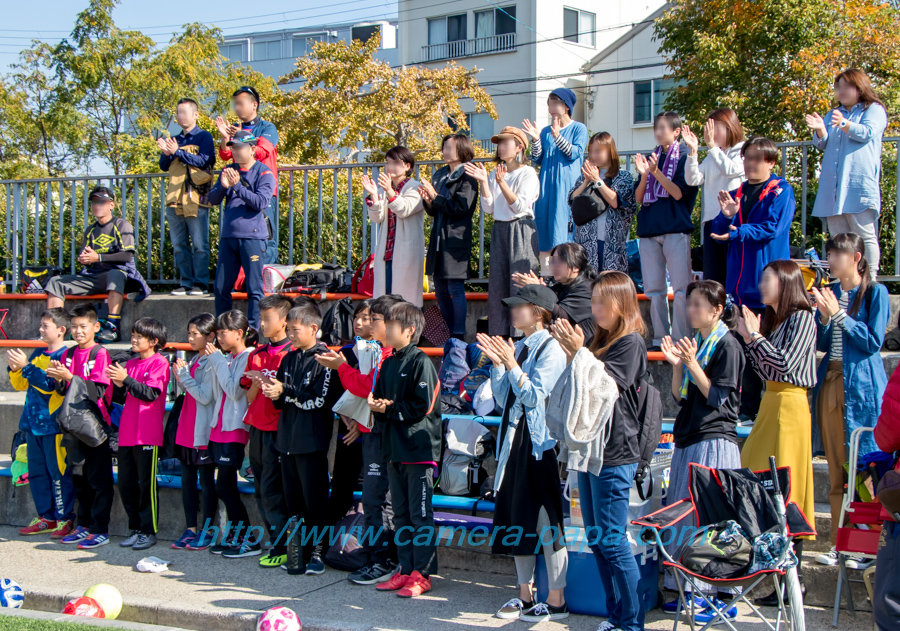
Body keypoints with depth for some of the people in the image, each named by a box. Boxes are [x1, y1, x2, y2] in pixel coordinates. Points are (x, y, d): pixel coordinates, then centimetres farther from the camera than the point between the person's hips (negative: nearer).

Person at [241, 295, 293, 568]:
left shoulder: (291, 353, -8)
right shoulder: (256, 355, 13)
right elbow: (249, 396, 14)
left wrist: (269, 383, -20)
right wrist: (257, 384, -6)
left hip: (278, 429, -7)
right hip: (257, 427, 7)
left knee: (271, 489, -8)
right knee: (261, 490, 10)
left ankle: (283, 547, 0)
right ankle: (275, 542, 18)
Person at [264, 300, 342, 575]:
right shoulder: (289, 359, 15)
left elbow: (320, 401, -16)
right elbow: (281, 402, 16)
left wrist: (285, 392, -14)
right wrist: (275, 394, -6)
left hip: (312, 441, -7)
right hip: (287, 439, 7)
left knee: (315, 500, -2)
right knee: (293, 500, 10)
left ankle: (317, 551, 7)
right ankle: (301, 550, 17)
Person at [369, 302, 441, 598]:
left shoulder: (420, 362, -10)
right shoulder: (388, 364, 15)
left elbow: (423, 406, -17)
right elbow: (378, 397, 18)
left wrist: (389, 409, -10)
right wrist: (376, 405, -5)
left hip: (419, 450, -8)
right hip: (394, 449, 8)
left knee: (420, 514, -3)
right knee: (401, 514, 12)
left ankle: (422, 574, 2)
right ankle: (405, 570, 20)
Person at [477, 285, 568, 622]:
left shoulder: (551, 348, -10)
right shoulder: (519, 347, 13)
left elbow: (535, 396, -17)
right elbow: (503, 399, 11)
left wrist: (511, 365, -18)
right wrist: (497, 364, 0)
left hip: (540, 443, -8)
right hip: (515, 440, 8)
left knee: (546, 521, -4)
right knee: (517, 519, 11)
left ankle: (557, 601, 3)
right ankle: (526, 594, 21)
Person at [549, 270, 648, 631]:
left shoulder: (631, 342, -8)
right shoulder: (600, 341, 16)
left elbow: (606, 385, -17)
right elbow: (579, 389, 19)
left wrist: (580, 352, -21)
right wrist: (568, 353, 8)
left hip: (614, 455, -9)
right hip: (589, 449, 9)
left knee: (612, 541, -7)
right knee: (597, 540, 11)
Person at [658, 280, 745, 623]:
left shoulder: (727, 346, -8)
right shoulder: (692, 343, 15)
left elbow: (718, 398, -14)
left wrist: (692, 364, -18)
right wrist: (676, 365, 1)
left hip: (715, 440, -9)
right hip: (688, 440, 9)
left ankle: (721, 597, -1)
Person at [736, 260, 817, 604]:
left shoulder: (802, 318, -8)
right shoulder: (773, 319, 15)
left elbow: (786, 363, -18)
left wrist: (755, 337, -10)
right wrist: (749, 337, 6)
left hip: (789, 406, -9)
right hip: (770, 404, 9)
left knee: (787, 490, -7)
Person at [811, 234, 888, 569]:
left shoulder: (875, 292, -3)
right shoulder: (832, 292, 13)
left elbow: (873, 341, -11)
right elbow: (823, 343, 11)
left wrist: (839, 315, -13)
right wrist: (824, 316, -5)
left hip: (861, 388, -6)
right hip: (830, 383, 6)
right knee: (837, 471, 8)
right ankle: (840, 543, 14)